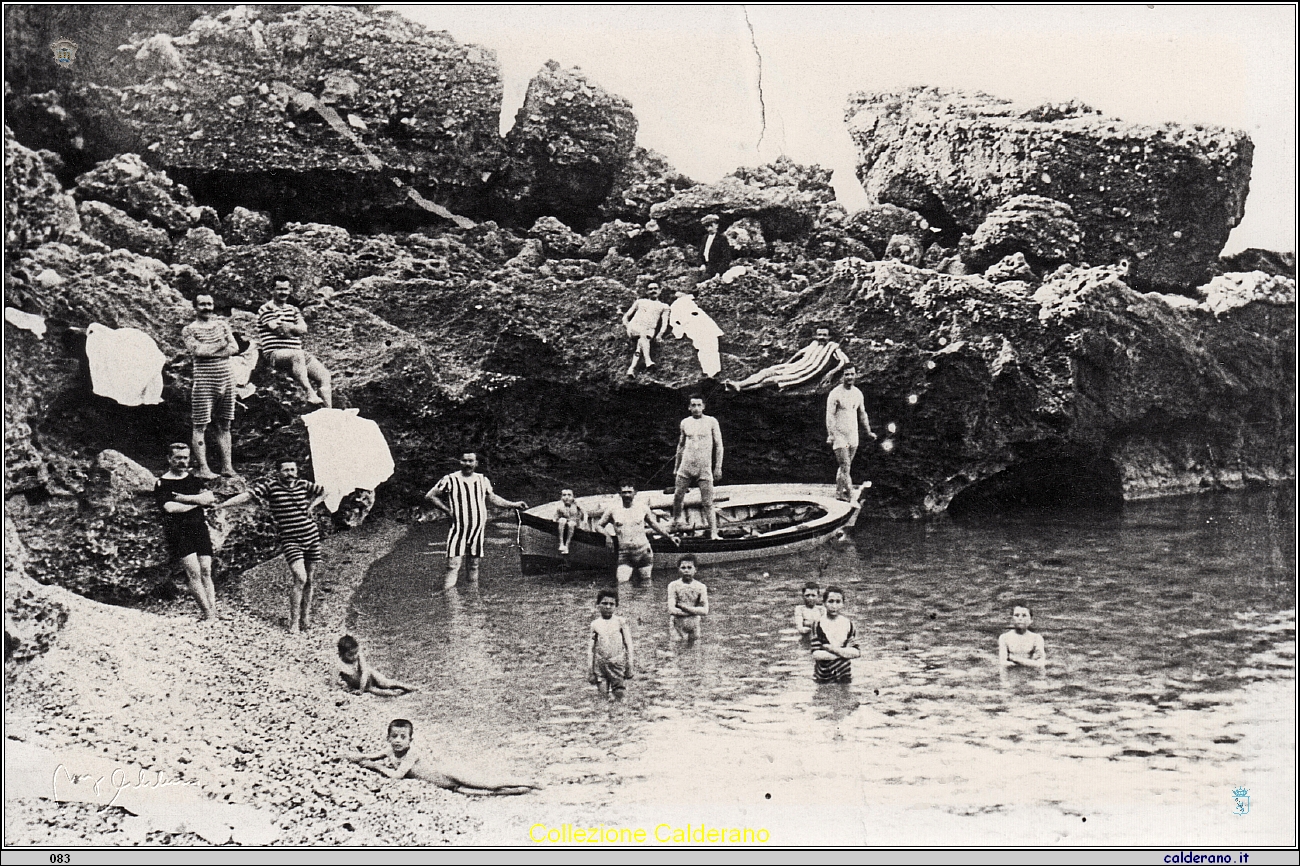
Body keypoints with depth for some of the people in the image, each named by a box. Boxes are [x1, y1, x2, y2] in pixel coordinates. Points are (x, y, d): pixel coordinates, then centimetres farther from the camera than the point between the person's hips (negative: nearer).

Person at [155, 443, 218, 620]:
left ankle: (214, 614, -6)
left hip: (200, 528, 4)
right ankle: (208, 614, -14)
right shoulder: (162, 484, 2)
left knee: (206, 572, -3)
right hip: (178, 532, -4)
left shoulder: (195, 480, 17)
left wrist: (183, 498, -9)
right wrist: (198, 501, -5)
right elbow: (170, 507, -13)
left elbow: (209, 498, 0)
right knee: (194, 573, -14)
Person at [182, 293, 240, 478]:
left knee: (224, 425, 7)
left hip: (226, 378, 4)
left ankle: (226, 466, 11)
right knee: (200, 426, -5)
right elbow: (197, 351, -14)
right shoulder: (189, 330, 2)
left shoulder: (222, 324, 15)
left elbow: (234, 348, 3)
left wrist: (209, 351, -9)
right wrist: (220, 344, -5)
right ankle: (202, 468, -3)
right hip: (203, 380, -4)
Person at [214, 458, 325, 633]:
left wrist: (311, 506, 9)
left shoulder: (303, 485, 7)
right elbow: (246, 495, -16)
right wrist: (220, 505, -24)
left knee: (310, 580, 9)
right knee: (300, 578, -19)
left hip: (312, 536, 5)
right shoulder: (270, 485, -6)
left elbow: (323, 492, 25)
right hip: (290, 539, -5)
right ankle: (294, 621, -8)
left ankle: (305, 617, 24)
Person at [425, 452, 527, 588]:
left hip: (478, 530, 5)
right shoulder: (450, 480, -4)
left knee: (474, 565, 11)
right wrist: (447, 511, -6)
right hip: (458, 530, -5)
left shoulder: (482, 480, 11)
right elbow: (430, 496, -1)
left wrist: (514, 505, 17)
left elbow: (492, 498, 23)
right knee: (453, 566, -14)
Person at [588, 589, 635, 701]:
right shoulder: (595, 624, 6)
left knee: (618, 696, -5)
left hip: (618, 663, -2)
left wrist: (629, 667, 2)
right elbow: (590, 648, 9)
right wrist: (590, 671, 8)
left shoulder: (620, 622, 1)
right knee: (603, 693, -2)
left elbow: (628, 644, 4)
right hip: (600, 665, 2)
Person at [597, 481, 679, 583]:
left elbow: (654, 524, 17)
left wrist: (670, 536, 12)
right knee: (622, 583, -15)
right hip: (624, 554, -1)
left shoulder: (642, 507, 4)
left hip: (643, 551, 1)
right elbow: (599, 526, 11)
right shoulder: (613, 508, 2)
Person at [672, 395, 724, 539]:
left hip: (705, 469, -3)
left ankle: (714, 533, -5)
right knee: (677, 497, 3)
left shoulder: (711, 421, 1)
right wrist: (677, 465, 22)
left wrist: (718, 467, -1)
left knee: (707, 503, -6)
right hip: (685, 467, 3)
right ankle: (676, 521, 28)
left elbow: (718, 445, 4)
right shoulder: (685, 423, 10)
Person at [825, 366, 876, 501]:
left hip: (853, 435, 6)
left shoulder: (857, 393, 10)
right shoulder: (835, 393, -10)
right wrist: (830, 434, -23)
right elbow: (830, 415, -14)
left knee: (845, 466, 11)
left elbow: (862, 414, 22)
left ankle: (839, 493, 21)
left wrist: (868, 432, 23)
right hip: (839, 435, -6)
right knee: (845, 466, -10)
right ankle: (850, 494, -11)